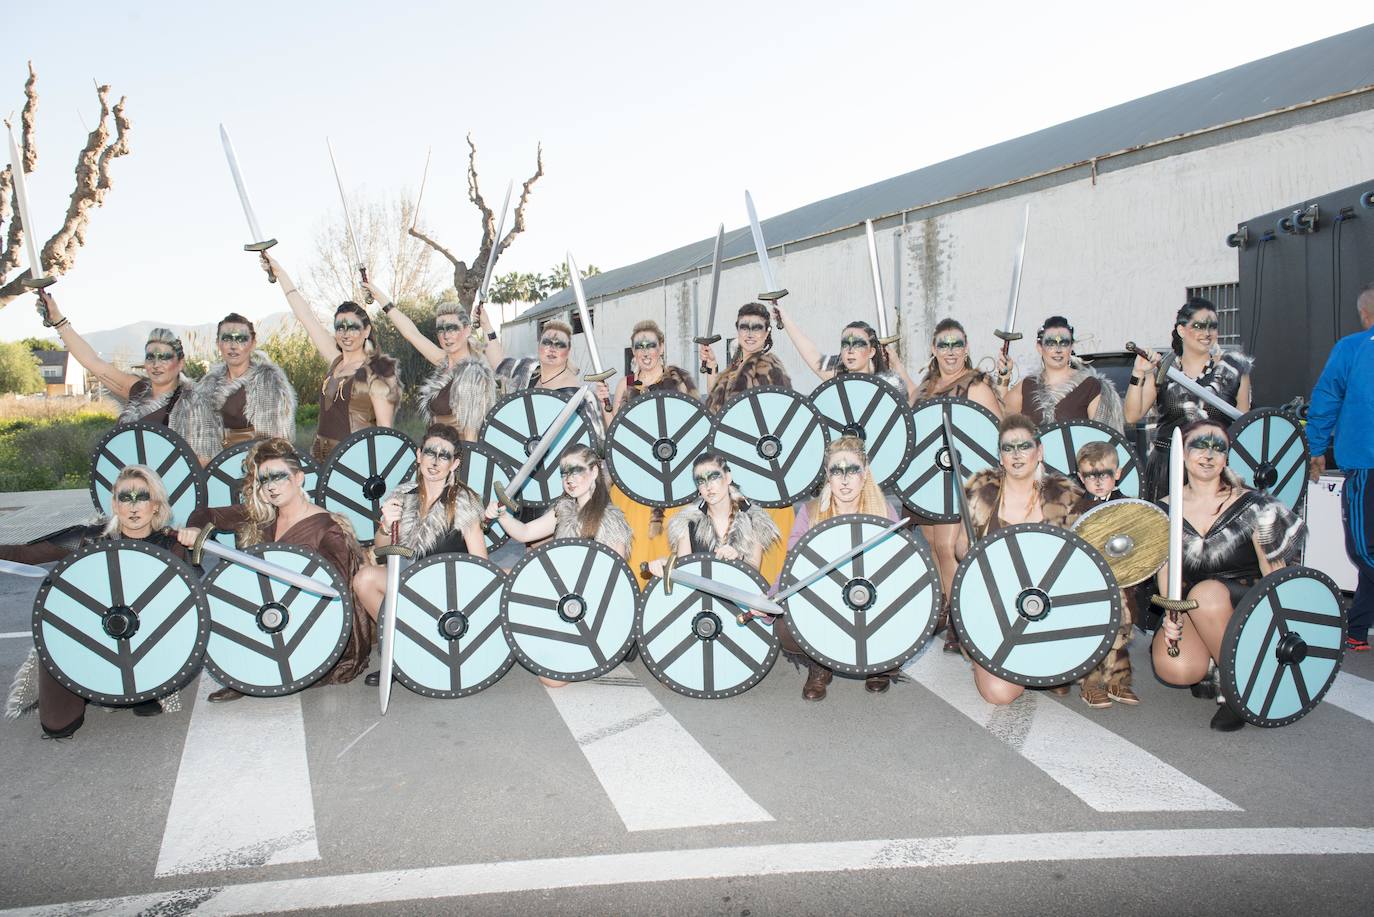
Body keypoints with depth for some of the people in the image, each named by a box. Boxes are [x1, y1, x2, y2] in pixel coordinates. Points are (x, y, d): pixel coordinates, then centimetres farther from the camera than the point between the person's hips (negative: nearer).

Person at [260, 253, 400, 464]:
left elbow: (385, 428, -8)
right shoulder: (337, 361, 11)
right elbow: (306, 316, 15)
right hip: (321, 457, 6)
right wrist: (279, 272, 18)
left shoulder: (376, 373, -6)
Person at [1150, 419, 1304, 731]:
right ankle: (1215, 658, 10)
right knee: (1174, 669, -28)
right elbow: (1165, 569, -1)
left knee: (1207, 592, -36)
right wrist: (1170, 613, -19)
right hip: (1189, 611, 2)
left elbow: (1275, 576, -3)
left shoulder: (1252, 506, -5)